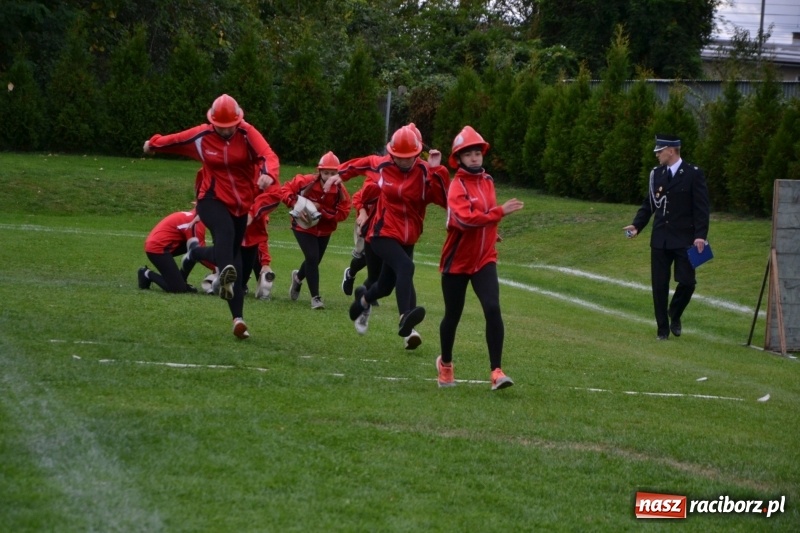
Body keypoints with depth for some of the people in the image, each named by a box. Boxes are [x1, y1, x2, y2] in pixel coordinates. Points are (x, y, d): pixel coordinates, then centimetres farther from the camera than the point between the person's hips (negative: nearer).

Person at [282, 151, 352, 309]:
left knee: (314, 261, 18)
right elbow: (285, 189, -15)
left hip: (324, 230, 4)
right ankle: (315, 297, -11)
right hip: (303, 227, -4)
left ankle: (298, 277, 54)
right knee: (312, 258, -19)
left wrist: (321, 209, -29)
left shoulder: (340, 191, -18)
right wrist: (296, 205, -29)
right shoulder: (305, 182, -24)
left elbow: (343, 213, -19)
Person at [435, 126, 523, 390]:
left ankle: (497, 371, -16)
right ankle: (445, 363, 35)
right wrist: (500, 212, -34)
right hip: (457, 261, -4)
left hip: (484, 260, 4)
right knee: (453, 315, 10)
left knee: (492, 309, -16)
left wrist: (490, 232, 12)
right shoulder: (458, 186, -16)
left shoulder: (487, 181, 6)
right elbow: (466, 219, -31)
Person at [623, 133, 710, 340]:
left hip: (684, 240, -4)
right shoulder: (656, 174, 9)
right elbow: (649, 204, 13)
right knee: (659, 285, 3)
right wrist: (637, 225, -1)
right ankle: (662, 329, 12)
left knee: (687, 282, -8)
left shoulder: (693, 174, -5)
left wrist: (700, 235, -17)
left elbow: (701, 207, -8)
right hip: (660, 240, 4)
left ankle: (675, 315, 19)